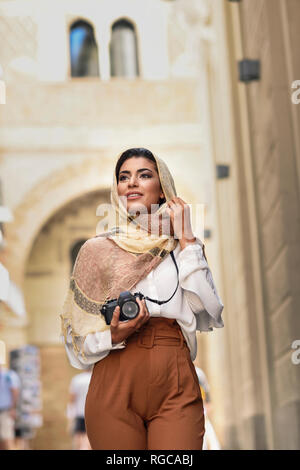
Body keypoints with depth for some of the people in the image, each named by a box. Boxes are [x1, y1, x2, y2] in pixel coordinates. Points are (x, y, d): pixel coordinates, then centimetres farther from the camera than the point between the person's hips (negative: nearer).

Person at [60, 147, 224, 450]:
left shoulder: (183, 248, 9)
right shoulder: (96, 249, 6)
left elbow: (208, 315, -6)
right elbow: (75, 334, 7)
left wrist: (186, 241, -3)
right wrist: (113, 336, -14)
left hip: (176, 386, 1)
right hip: (115, 383, 0)